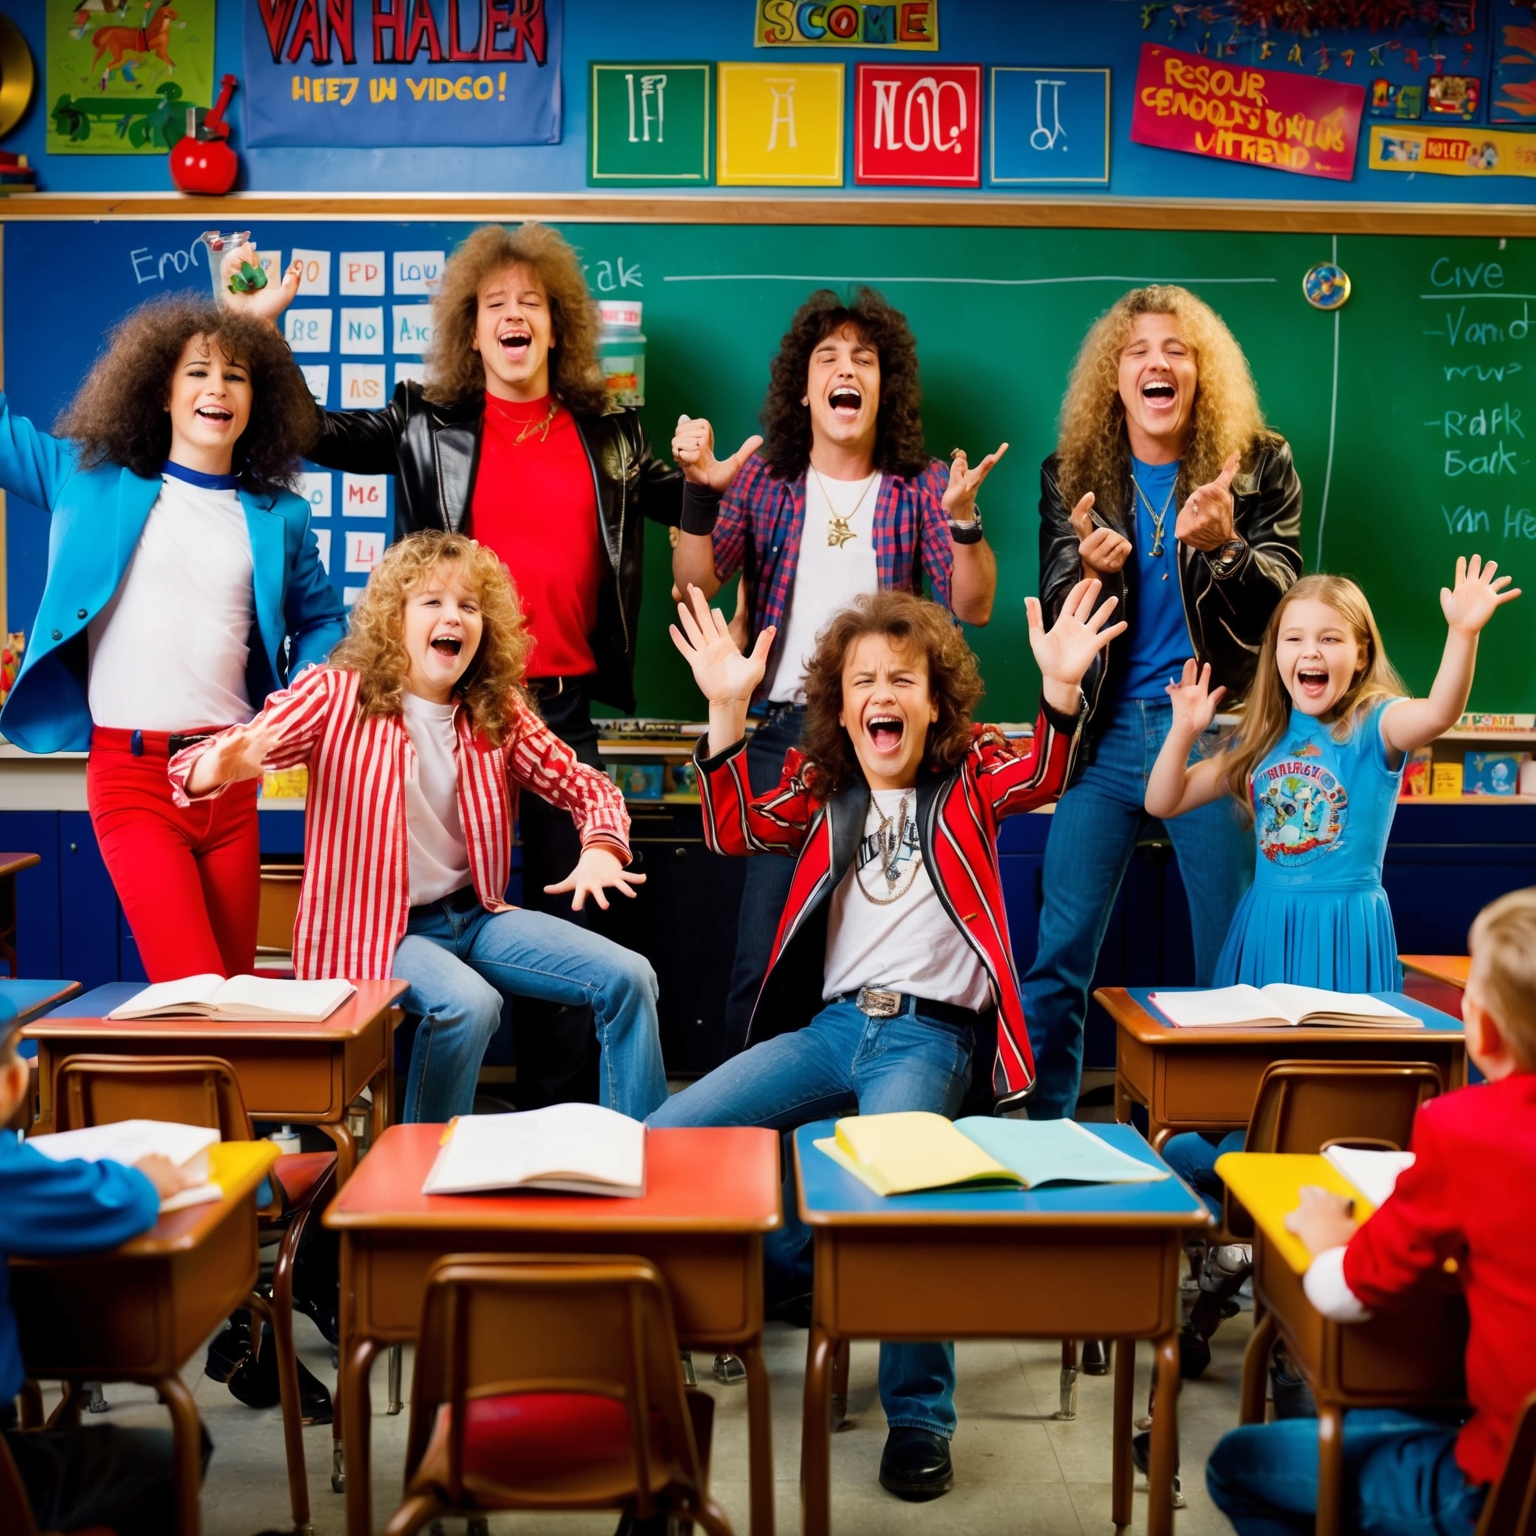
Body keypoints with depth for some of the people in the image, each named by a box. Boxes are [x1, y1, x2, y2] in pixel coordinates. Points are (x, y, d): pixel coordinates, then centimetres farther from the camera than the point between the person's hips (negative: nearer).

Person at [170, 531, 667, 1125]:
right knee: (469, 1003, -34)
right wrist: (219, 768, -42)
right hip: (370, 928, -5)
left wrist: (601, 849, -14)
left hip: (473, 914, 6)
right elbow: (198, 766, -16)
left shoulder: (499, 713, 3)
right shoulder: (338, 695, -10)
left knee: (627, 977, -8)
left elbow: (585, 785, 10)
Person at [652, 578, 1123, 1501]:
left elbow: (1040, 776, -13)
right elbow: (736, 831, -1)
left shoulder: (968, 774, 9)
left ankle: (920, 1416, -15)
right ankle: (791, 1268, 16)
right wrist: (728, 711, -13)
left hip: (928, 1032, -4)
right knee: (665, 1140, -10)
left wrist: (1062, 689, -34)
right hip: (830, 1023, 4)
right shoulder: (822, 785, 16)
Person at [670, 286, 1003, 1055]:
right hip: (784, 731, 0)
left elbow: (973, 607, -3)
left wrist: (962, 517, -20)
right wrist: (700, 492, -17)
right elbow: (696, 586, -1)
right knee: (762, 945, -1)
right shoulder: (760, 476, 6)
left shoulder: (921, 486, 5)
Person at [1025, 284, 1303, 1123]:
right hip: (1105, 732, 1)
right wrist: (1089, 566, -21)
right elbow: (1052, 615, 1)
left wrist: (1222, 545, -26)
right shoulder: (1072, 474, 6)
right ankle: (1038, 1139, 18)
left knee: (1234, 956, 5)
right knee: (1058, 955, 4)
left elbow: (1283, 592, -6)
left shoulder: (1258, 464, 2)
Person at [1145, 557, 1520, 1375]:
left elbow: (1440, 712, -28)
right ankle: (1237, 1247, 21)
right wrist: (1185, 731, -4)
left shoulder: (1375, 726, -5)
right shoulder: (1259, 740, 9)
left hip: (1345, 933, -4)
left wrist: (1463, 632, -44)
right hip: (1265, 930, 5)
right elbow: (1164, 802, 11)